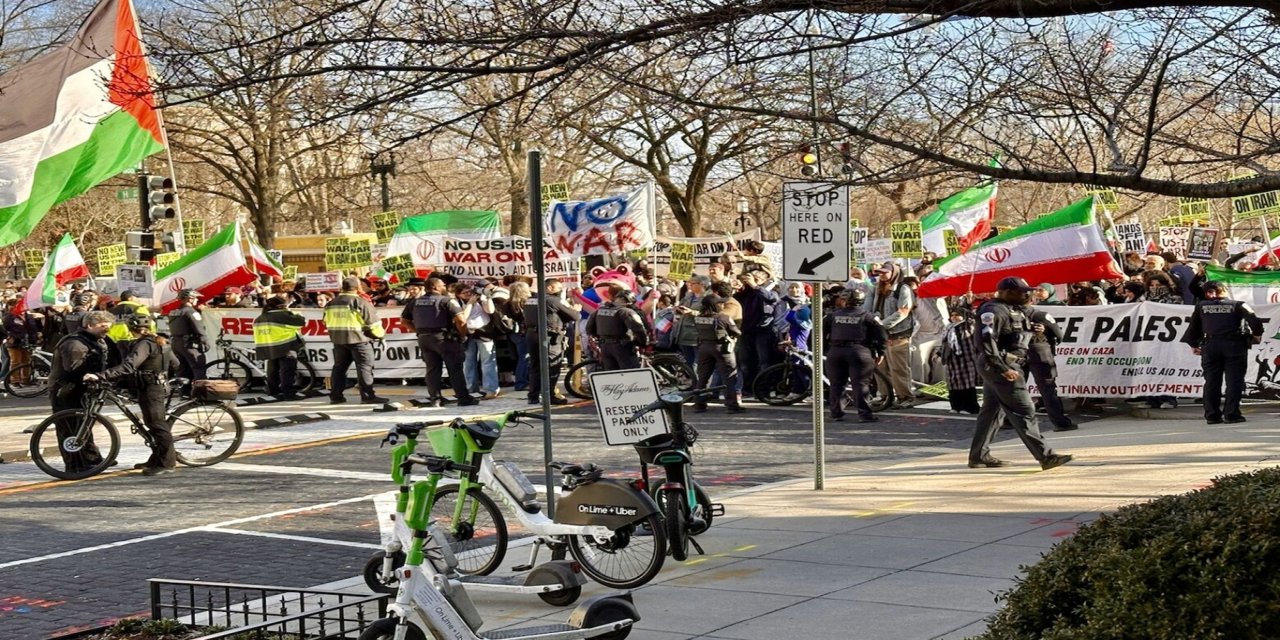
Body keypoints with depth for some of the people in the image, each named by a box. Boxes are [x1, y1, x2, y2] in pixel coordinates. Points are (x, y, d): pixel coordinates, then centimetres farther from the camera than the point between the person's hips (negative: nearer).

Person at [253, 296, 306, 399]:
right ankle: (289, 393, -11)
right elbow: (301, 322, -12)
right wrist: (295, 314, 5)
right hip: (286, 348, -8)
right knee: (288, 371, -6)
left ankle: (273, 391, 24)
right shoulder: (282, 316, -14)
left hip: (269, 350, 8)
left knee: (273, 371, 18)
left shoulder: (259, 319, 12)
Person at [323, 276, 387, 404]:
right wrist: (380, 334, 9)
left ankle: (335, 396, 15)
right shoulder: (362, 303, -12)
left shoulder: (331, 304, 8)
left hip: (338, 341, 6)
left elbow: (327, 322, 16)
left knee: (339, 367, 13)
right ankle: (367, 396, -8)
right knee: (364, 367, -3)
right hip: (359, 340, -6)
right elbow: (373, 324, -9)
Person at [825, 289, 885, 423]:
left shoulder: (834, 315, 12)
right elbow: (881, 336, 0)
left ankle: (836, 413, 13)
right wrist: (880, 353, 9)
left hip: (835, 352, 3)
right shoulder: (868, 317, 5)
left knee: (837, 384, 10)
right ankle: (864, 413, -7)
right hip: (858, 351, -2)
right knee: (860, 384, -3)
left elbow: (821, 333, 15)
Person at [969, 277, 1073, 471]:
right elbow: (986, 341, -24)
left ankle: (978, 456, 21)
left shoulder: (1015, 310, 16)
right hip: (1000, 366, -11)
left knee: (991, 411, 14)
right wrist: (1003, 368, -28)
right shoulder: (995, 310, -16)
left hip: (1006, 366, 11)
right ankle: (1045, 456, -12)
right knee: (1024, 412, -11)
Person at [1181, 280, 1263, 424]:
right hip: (1234, 346, -2)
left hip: (1210, 346, 2)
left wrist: (1193, 345, 26)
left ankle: (1211, 415, 4)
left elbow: (1193, 326, 15)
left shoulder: (1201, 306, 11)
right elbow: (1254, 320, -5)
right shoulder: (1238, 305, 6)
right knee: (1234, 381, 1)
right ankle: (1231, 414, -5)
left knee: (1211, 381, 6)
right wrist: (1257, 335, 11)